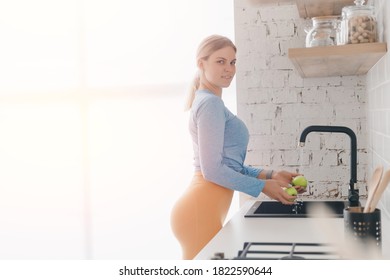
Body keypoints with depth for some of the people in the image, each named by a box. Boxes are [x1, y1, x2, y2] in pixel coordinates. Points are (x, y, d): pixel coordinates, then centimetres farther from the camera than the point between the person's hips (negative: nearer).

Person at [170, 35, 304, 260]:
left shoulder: (209, 102, 18)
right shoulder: (211, 103, -11)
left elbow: (230, 165, 19)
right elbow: (213, 170, -16)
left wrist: (270, 175, 9)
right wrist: (263, 186, -8)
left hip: (206, 210, 10)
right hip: (200, 210, -10)